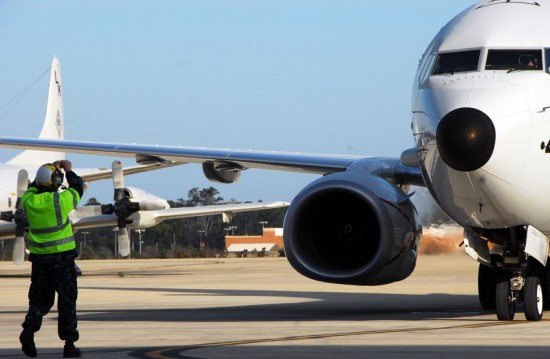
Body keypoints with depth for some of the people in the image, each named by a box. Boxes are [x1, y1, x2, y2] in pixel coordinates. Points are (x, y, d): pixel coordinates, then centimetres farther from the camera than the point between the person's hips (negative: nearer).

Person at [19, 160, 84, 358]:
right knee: (67, 301, 5)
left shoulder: (29, 202, -2)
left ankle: (29, 329, -11)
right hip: (62, 257, -4)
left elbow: (32, 188, 23)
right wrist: (69, 171, 22)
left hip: (39, 258, 4)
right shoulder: (60, 200, -14)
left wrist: (49, 170, 28)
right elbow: (77, 189, 6)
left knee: (39, 299, 14)